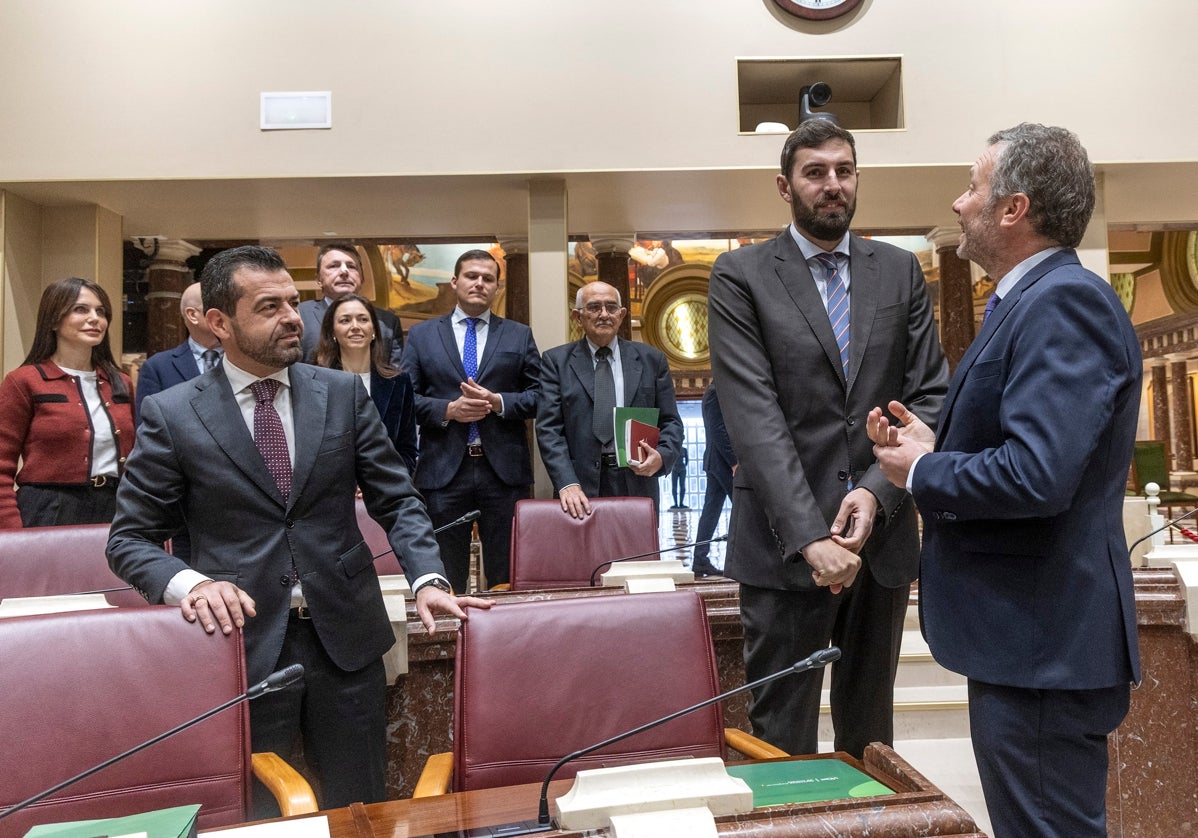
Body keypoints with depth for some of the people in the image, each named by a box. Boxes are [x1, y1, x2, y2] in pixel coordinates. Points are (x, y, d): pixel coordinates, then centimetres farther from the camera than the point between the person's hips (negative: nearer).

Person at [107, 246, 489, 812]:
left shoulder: (344, 393, 1)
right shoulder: (170, 413, -4)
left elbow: (397, 500, 3)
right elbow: (129, 539, 1)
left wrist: (427, 578, -13)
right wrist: (189, 583, -19)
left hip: (345, 637, 2)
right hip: (241, 641, -1)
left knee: (360, 811, 15)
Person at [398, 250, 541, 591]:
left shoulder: (520, 335, 10)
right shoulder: (421, 335, 9)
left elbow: (539, 396, 6)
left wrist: (498, 402, -11)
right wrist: (448, 410, -12)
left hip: (504, 469, 1)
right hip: (443, 469, 0)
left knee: (507, 574, 8)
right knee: (445, 577, 8)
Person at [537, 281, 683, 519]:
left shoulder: (651, 360, 10)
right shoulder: (556, 361, 5)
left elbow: (670, 422, 10)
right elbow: (549, 428, -4)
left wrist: (662, 455, -12)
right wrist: (567, 484, -17)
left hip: (636, 483, 2)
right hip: (580, 485, -1)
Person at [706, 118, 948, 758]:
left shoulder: (900, 271, 10)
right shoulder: (740, 275, -2)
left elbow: (931, 395, 4)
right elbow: (753, 415, -12)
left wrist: (878, 491, -12)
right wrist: (808, 536, -19)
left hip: (883, 533, 4)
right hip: (784, 543, -3)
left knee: (870, 733, 19)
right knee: (782, 735, 7)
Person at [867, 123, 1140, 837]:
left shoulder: (1066, 302, -18)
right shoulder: (1032, 300, 14)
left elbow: (1037, 475, -29)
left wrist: (921, 471, -14)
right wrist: (935, 445, 4)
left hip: (1044, 645, -10)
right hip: (1025, 639, 10)